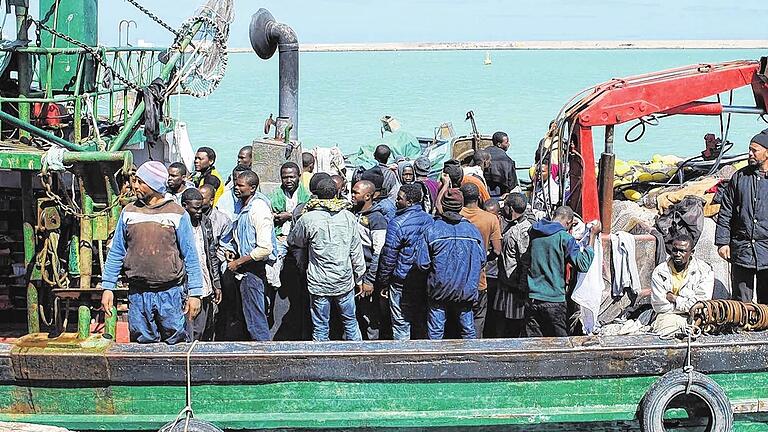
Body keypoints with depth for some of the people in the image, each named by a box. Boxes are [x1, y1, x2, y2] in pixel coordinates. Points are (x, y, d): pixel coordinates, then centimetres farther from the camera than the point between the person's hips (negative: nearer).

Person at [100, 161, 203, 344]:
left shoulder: (178, 214, 0)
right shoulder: (129, 212, 7)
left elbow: (190, 256, 0)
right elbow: (116, 252, 10)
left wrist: (195, 293, -4)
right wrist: (107, 287, 4)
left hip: (171, 294, -2)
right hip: (138, 294, 2)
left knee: (175, 344, 2)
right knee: (142, 344, 7)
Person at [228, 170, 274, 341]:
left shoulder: (258, 209, -21)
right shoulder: (245, 206, 8)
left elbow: (265, 248, -26)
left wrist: (239, 262, -19)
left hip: (254, 269, -10)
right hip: (246, 270, 10)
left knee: (255, 317, -4)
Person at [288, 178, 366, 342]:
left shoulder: (308, 219, -11)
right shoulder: (348, 217, -4)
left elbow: (292, 241, 7)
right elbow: (356, 250, 2)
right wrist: (359, 278, 12)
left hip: (319, 283, -2)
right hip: (345, 282, 2)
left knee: (320, 328, 7)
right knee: (350, 322, 17)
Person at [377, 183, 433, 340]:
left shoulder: (397, 224, -18)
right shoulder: (429, 219, 1)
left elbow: (388, 256, -14)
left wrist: (383, 282, -3)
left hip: (403, 280, -6)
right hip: (425, 279, 6)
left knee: (401, 322, 3)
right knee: (421, 320, 16)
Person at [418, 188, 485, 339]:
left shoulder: (431, 230, -11)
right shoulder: (473, 230, -5)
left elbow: (423, 263, -10)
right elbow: (482, 260, 3)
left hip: (439, 289, -2)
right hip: (466, 290, 2)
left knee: (436, 330, 6)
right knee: (468, 328, 13)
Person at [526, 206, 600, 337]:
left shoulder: (533, 232, 6)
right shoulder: (565, 238, -9)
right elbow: (583, 265, -11)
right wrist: (592, 237, -3)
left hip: (531, 298, 5)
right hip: (554, 300, -4)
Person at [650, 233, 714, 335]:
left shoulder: (704, 271, 2)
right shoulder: (659, 272, 5)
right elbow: (658, 305, -2)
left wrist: (674, 298, -3)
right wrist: (685, 302, -4)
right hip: (668, 317, -1)